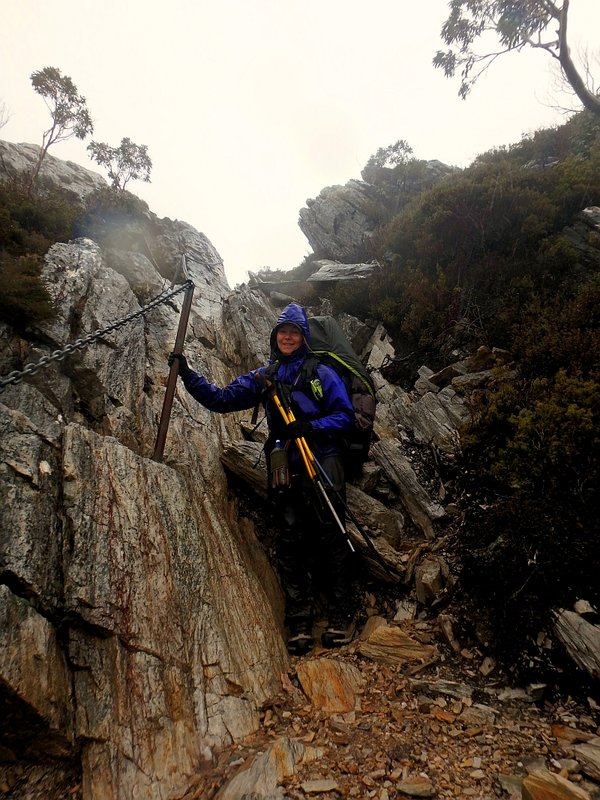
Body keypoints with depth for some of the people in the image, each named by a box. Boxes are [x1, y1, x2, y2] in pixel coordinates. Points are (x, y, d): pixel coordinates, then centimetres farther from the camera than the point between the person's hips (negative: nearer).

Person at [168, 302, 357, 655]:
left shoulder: (322, 373, 5)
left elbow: (345, 416, -1)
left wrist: (310, 427, -17)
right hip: (285, 467, 3)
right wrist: (187, 374, 2)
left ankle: (342, 616, 7)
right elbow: (221, 399, 11)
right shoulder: (263, 377, 16)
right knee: (291, 541, 2)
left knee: (331, 536, -4)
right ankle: (300, 622, 8)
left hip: (323, 463, -3)